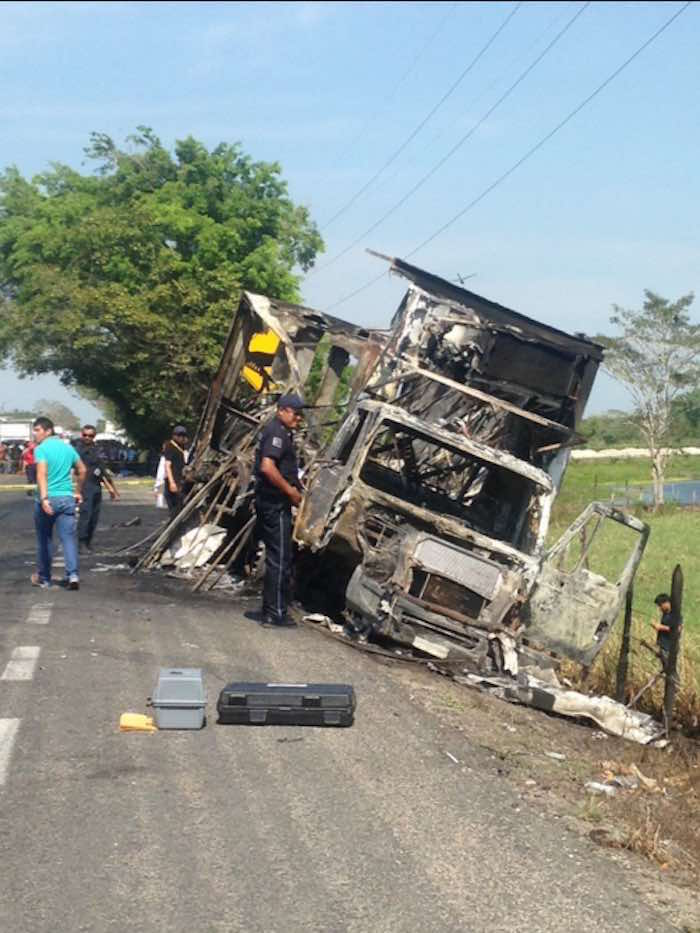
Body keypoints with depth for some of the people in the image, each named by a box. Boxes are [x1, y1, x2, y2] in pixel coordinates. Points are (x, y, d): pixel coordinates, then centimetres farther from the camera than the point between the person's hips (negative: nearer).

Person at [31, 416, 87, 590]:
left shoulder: (41, 449, -8)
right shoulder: (68, 448, 11)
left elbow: (42, 474, -21)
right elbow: (83, 470, 18)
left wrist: (44, 498, -29)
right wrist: (79, 492, 27)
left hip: (47, 499, -4)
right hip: (67, 498, 4)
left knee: (44, 539, 11)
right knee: (68, 537, 1)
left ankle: (44, 578, 22)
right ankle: (73, 574, -16)